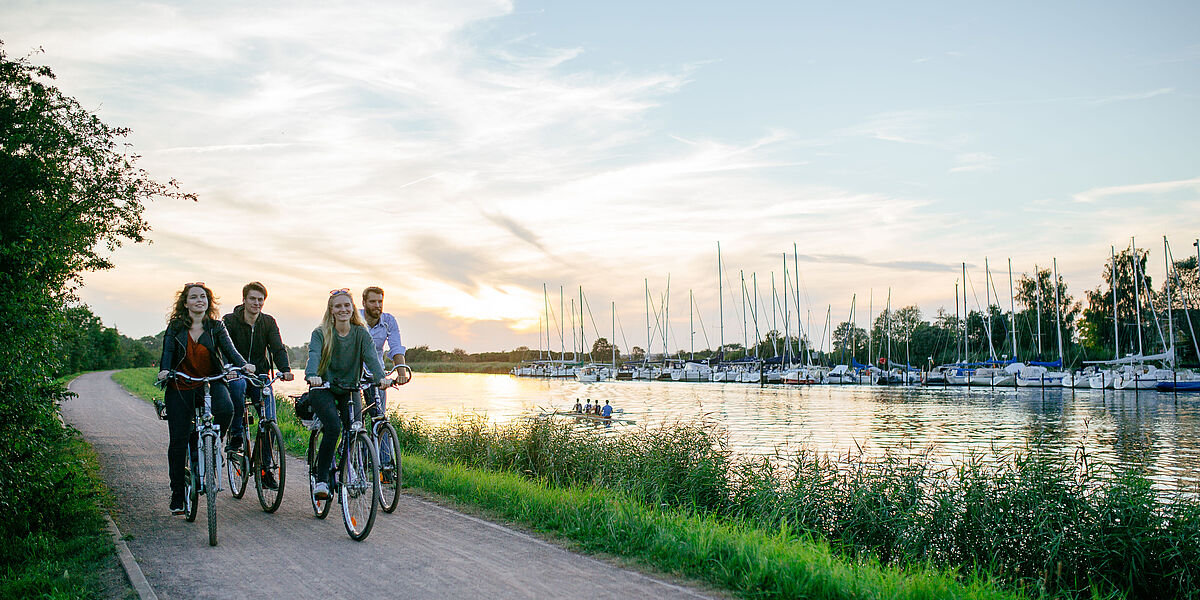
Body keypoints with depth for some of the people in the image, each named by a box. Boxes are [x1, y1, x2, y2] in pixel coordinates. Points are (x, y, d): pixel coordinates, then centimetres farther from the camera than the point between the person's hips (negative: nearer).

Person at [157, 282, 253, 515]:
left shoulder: (216, 326, 6)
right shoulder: (175, 326, 6)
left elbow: (229, 349, -5)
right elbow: (168, 352, -2)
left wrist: (243, 364, -25)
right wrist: (164, 370, -23)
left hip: (211, 383, 0)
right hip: (180, 386, 0)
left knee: (226, 410, -32)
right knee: (178, 440, -2)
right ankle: (177, 495, 11)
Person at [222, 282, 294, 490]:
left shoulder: (268, 322, 1)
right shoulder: (230, 321, -7)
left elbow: (278, 348, -9)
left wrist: (285, 369, -28)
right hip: (236, 372, -2)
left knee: (269, 420, -10)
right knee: (238, 385, -39)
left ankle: (265, 467, 4)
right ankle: (235, 434, -20)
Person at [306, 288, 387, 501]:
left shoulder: (361, 333, 0)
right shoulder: (321, 333, -5)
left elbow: (371, 356, -15)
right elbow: (314, 355, -23)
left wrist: (379, 377, -36)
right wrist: (312, 375, -45)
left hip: (350, 390, 2)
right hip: (323, 389, -2)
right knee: (333, 427, -26)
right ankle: (321, 479, -15)